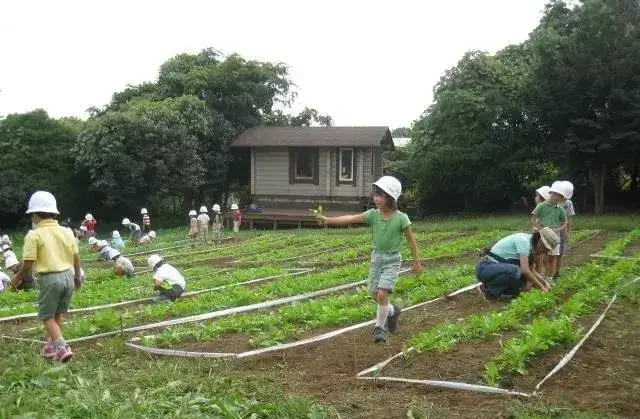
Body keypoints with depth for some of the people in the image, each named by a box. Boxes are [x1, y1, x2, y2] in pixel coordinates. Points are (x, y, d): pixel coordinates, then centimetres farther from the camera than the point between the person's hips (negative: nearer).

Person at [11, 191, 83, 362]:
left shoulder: (34, 235, -10)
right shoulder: (65, 232, 5)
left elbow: (28, 264, -11)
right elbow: (76, 257, 10)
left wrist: (17, 279, 6)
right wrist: (77, 275, 25)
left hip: (50, 278, -5)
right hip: (68, 276, 5)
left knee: (47, 317, 7)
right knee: (59, 314, 19)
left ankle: (62, 348, -6)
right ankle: (53, 346, 30)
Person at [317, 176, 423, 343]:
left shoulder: (401, 218, -16)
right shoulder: (373, 215, -7)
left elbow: (411, 241, -6)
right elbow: (351, 218, -16)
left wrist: (417, 262, 0)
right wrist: (328, 219, -27)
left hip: (392, 260, -4)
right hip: (376, 257, 5)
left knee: (382, 293, -16)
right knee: (375, 295, 11)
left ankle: (379, 327, 3)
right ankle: (392, 311, 41)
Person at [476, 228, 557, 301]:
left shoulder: (530, 243, 9)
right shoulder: (524, 241, -19)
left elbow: (531, 270, 17)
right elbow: (525, 270, -26)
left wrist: (545, 282, 4)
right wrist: (541, 287, -17)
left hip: (498, 268, 10)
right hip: (485, 267, -10)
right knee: (514, 271, -34)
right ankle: (488, 289, -12)